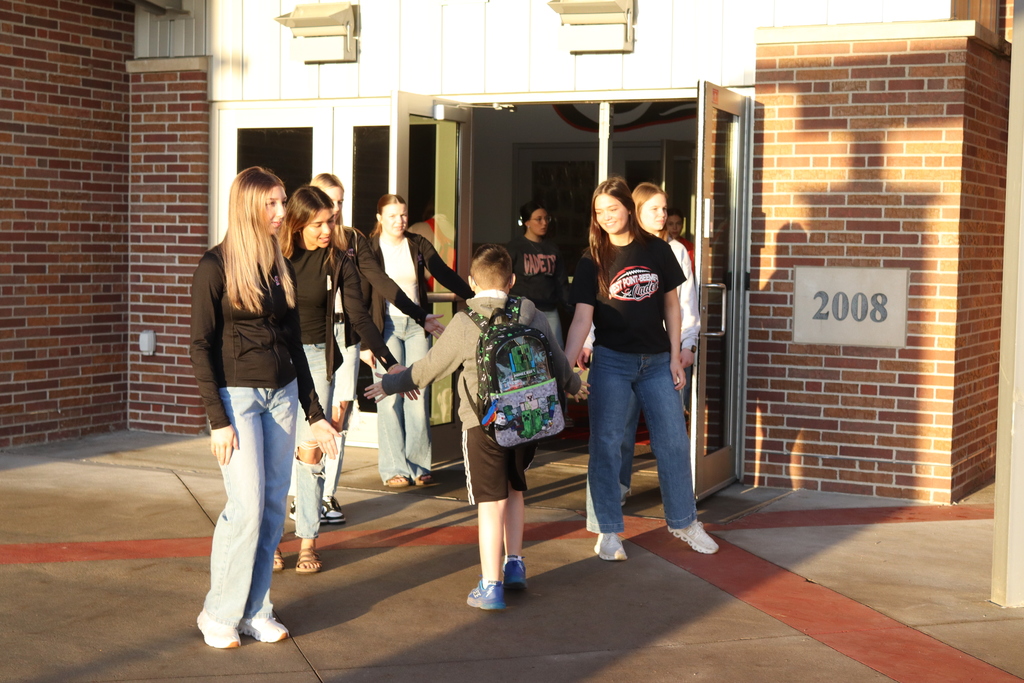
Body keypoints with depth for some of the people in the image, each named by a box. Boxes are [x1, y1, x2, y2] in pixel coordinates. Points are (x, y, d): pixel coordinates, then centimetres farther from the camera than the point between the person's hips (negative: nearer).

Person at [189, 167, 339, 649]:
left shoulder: (280, 266, 12)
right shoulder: (216, 266, -7)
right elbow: (200, 346, -9)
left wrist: (314, 413, 13)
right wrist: (217, 420, -15)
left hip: (282, 396, 6)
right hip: (237, 396, -6)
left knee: (273, 508, 5)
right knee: (247, 507, -9)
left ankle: (256, 610, 16)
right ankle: (219, 615, 6)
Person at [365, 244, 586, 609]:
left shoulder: (464, 323, -8)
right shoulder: (534, 318, 5)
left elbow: (429, 367, 0)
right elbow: (557, 360, 20)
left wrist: (390, 384, 16)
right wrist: (574, 385, 42)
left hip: (484, 423, -4)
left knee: (491, 502, -1)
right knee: (514, 490, 23)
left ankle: (491, 586, 3)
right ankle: (515, 564, 29)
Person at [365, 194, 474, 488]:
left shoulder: (419, 245, 8)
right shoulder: (370, 248, -1)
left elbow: (445, 274, 11)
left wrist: (475, 297, 6)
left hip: (417, 325, 3)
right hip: (387, 325, -3)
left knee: (419, 396, 1)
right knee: (391, 397, -4)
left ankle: (419, 466, 9)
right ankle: (394, 468, 2)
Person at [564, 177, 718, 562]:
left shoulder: (657, 251, 2)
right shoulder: (592, 261, -3)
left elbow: (671, 305, 7)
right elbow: (582, 318, -11)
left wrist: (674, 356, 1)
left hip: (656, 360, 2)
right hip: (611, 360, -2)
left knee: (674, 441, 7)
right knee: (606, 443, 0)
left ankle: (683, 521, 23)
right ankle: (608, 531, 12)